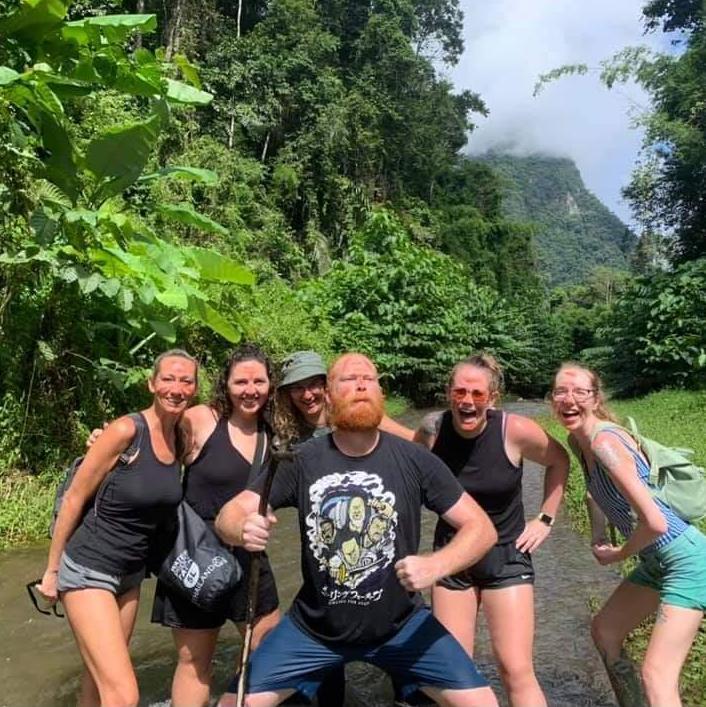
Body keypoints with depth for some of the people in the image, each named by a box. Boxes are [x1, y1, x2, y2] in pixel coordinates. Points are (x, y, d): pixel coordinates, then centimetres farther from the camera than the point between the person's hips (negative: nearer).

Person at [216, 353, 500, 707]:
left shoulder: (414, 460, -15)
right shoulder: (302, 461, -13)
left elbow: (481, 527, -11)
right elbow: (228, 514, -11)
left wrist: (436, 565, -29)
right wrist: (242, 528, -35)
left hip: (400, 624, 0)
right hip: (314, 627, 1)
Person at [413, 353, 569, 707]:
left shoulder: (516, 430, -19)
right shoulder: (432, 430, -14)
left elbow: (559, 461, 1)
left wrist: (545, 519, 1)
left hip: (506, 556, -2)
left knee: (517, 671, -4)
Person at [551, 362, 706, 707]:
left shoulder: (604, 441, -25)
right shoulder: (577, 440, 2)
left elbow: (655, 522, -30)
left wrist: (617, 555, -12)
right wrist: (598, 537, 10)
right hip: (655, 562, 10)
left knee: (656, 675, -11)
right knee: (603, 630, 20)